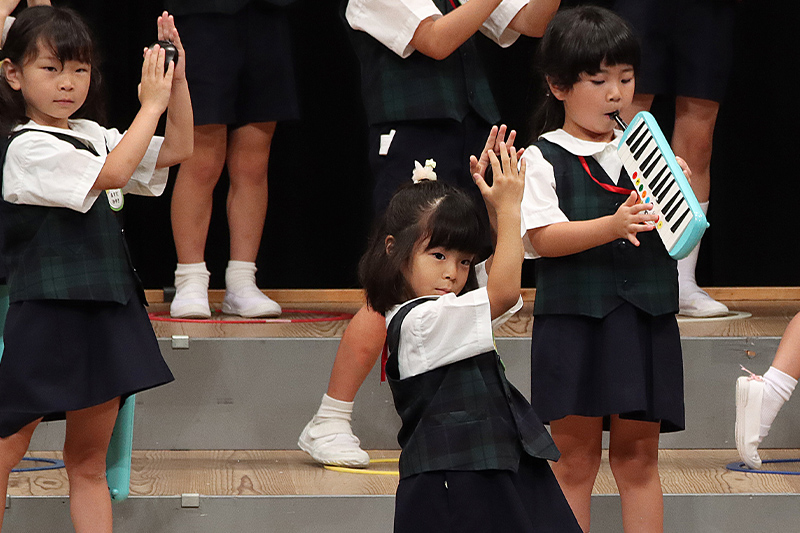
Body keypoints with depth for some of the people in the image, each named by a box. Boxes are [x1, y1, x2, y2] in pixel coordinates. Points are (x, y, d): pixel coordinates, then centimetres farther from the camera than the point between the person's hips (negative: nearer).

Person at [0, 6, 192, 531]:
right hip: (48, 316, -8)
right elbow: (113, 173, -21)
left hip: (106, 316, 8)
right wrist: (151, 104, -14)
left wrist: (176, 81, 3)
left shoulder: (92, 137, 14)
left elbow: (176, 150, 15)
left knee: (89, 463, 10)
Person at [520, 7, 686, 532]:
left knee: (638, 458, 7)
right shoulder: (543, 159, -1)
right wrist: (612, 226, -27)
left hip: (645, 321, 3)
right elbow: (542, 237, -14)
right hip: (573, 322, -3)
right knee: (575, 459, 3)